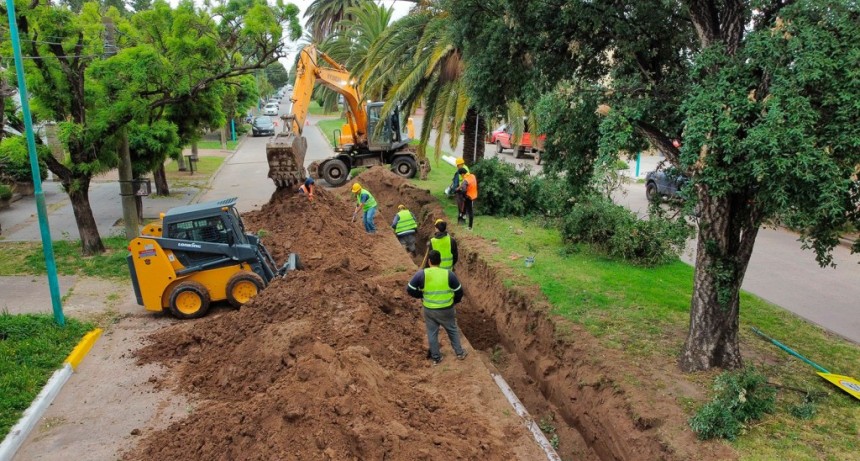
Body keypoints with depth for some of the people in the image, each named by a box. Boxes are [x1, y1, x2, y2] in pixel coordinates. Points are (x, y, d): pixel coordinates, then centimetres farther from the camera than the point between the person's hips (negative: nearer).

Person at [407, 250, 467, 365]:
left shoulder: (421, 274, -15)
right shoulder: (448, 274, -14)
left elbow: (410, 289, -11)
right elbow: (459, 292, -6)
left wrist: (421, 295, 6)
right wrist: (454, 302, 14)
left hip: (429, 309, 0)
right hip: (446, 309, 0)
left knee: (432, 333, 18)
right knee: (452, 330, 21)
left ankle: (436, 357, 29)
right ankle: (459, 353, 32)